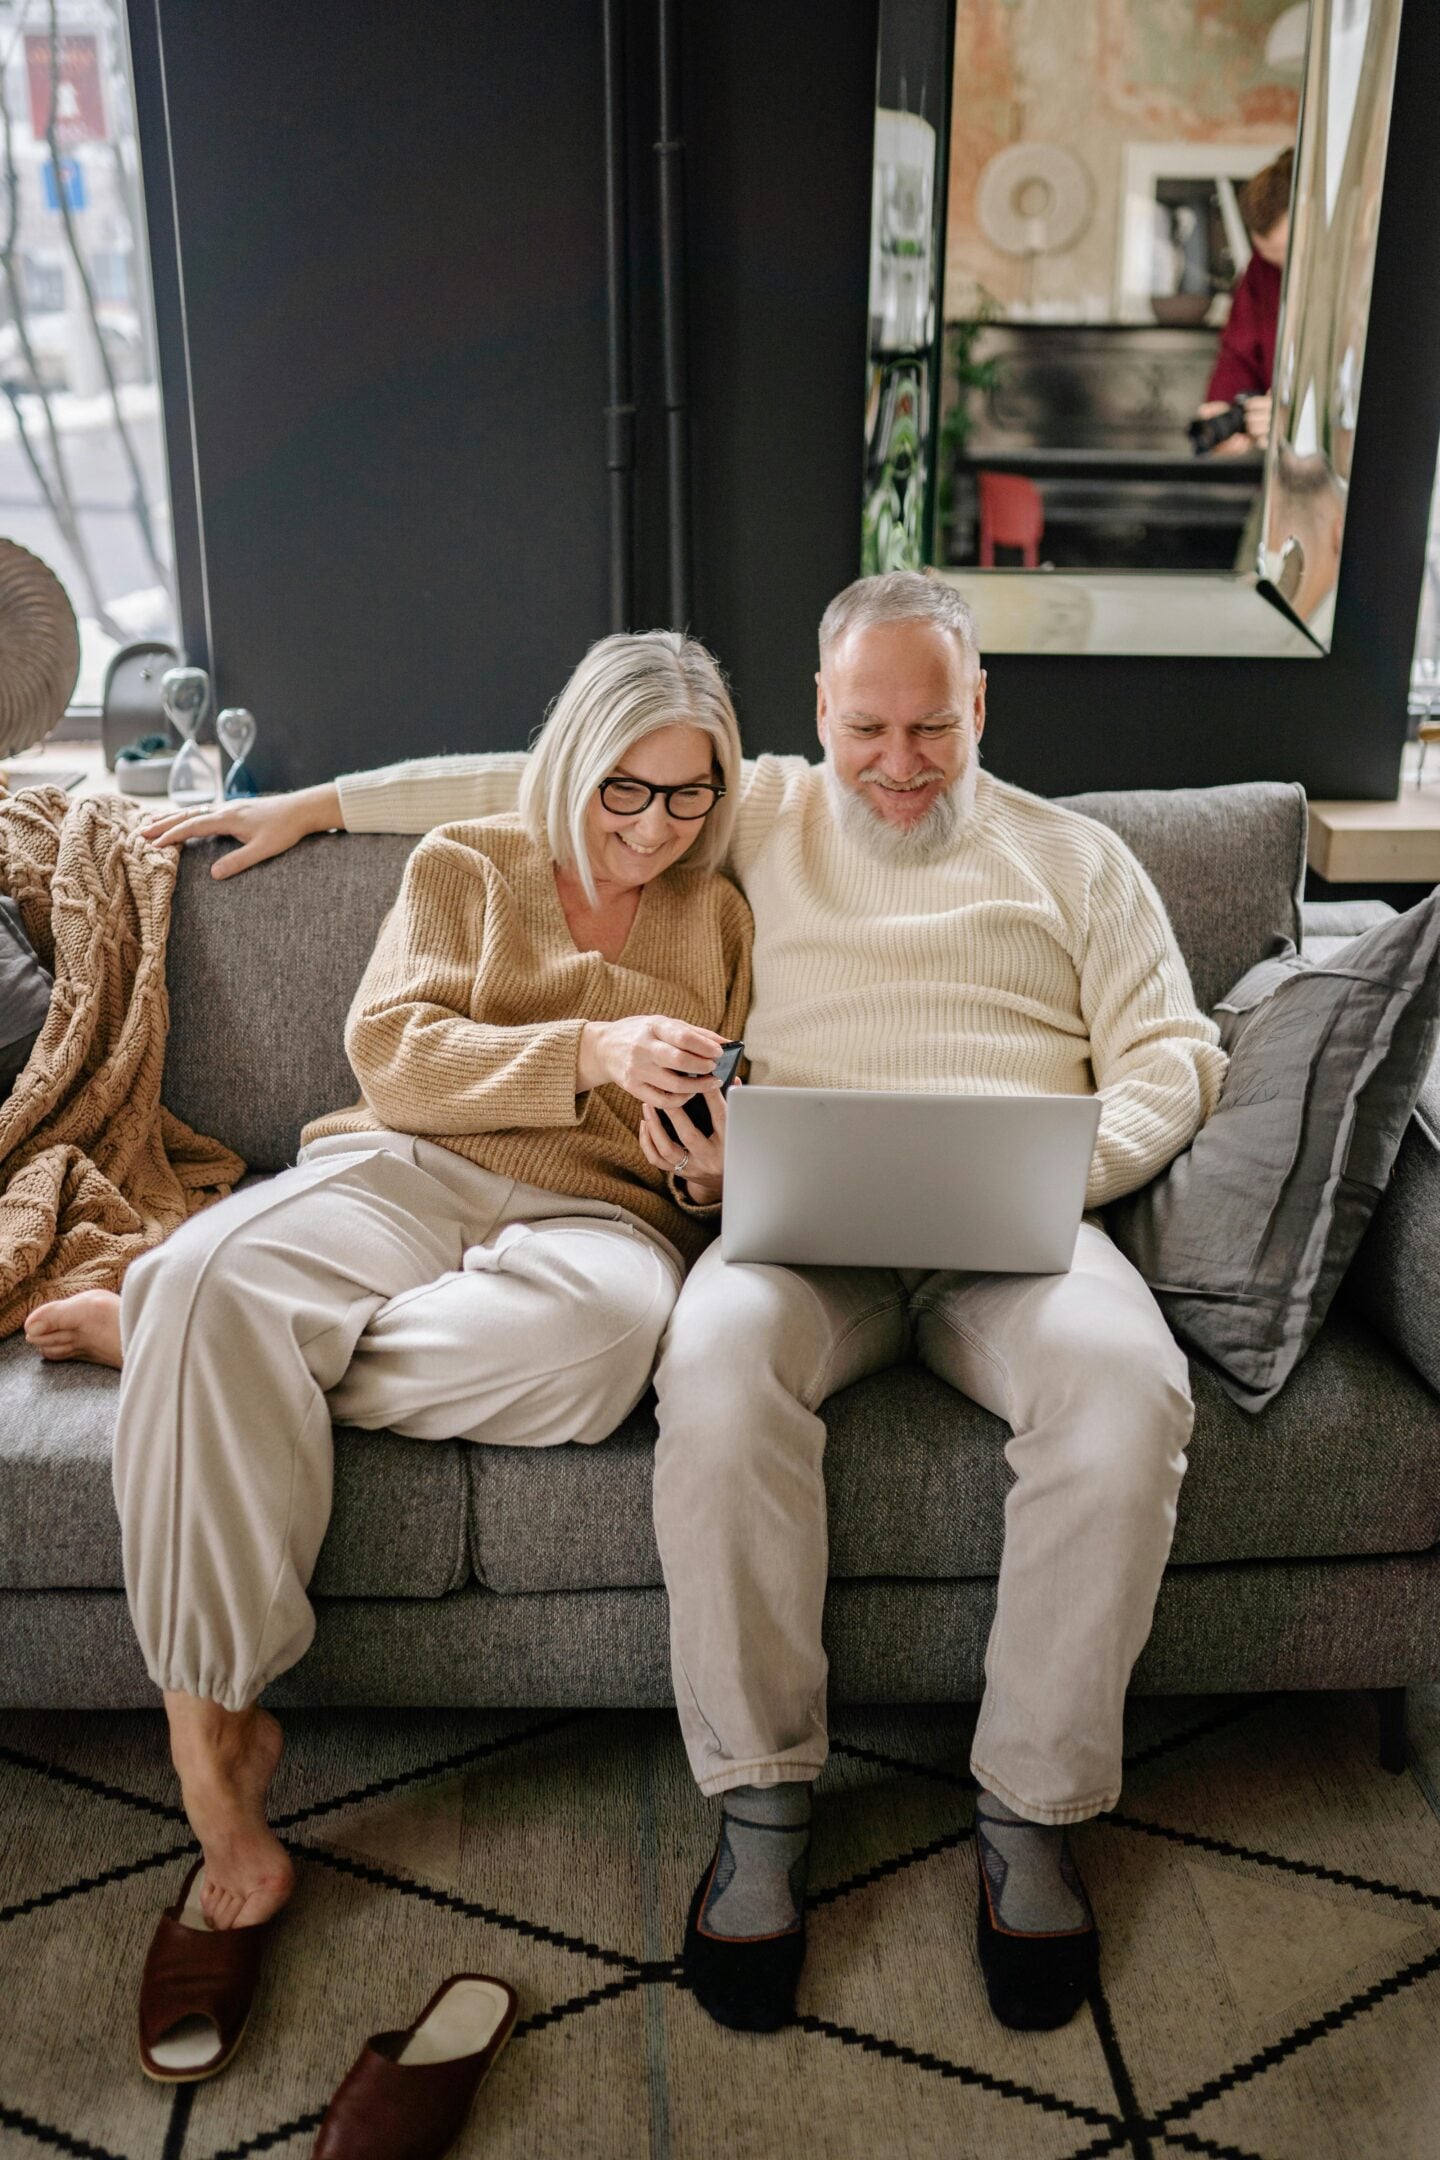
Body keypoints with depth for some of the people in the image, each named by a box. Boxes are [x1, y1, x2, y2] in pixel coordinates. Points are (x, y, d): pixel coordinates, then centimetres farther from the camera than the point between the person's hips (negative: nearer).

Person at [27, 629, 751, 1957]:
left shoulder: (720, 918, 20)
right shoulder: (467, 865, 15)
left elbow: (732, 1139, 22)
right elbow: (392, 1053, -1)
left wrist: (711, 1169, -4)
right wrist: (588, 1054, -15)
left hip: (596, 1215, 1)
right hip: (415, 1171, 0)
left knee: (607, 1325, -40)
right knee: (221, 1272, -36)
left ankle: (159, 1331, -22)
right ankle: (212, 1728, -27)